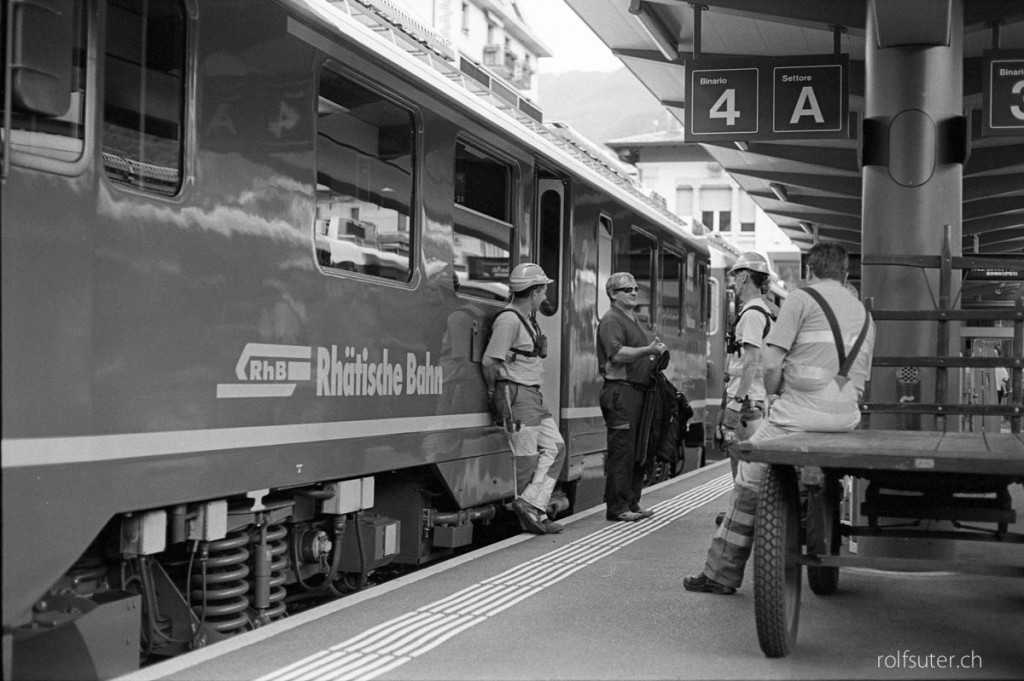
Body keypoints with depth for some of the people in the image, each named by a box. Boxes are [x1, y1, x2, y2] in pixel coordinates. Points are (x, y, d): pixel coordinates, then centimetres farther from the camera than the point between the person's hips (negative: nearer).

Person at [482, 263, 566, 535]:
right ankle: (532, 516, 5)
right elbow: (489, 361, -19)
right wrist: (495, 394, -9)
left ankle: (530, 503, 2)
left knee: (554, 446, 6)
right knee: (526, 457, -3)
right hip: (516, 395, -10)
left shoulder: (528, 319, 16)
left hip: (533, 395, 10)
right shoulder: (509, 320, -16)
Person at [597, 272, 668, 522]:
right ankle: (617, 507, -7)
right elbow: (617, 353, -21)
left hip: (637, 389, 10)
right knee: (622, 450, -10)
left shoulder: (632, 320, 24)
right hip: (620, 390, -10)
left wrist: (654, 357, 15)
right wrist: (648, 350, -25)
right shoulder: (611, 320, -7)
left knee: (638, 450, 11)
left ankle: (631, 503, 17)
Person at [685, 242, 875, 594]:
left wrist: (775, 391, 9)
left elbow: (771, 359, -7)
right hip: (845, 418, 6)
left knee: (750, 483, 1)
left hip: (799, 413, -6)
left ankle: (722, 573, 4)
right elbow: (860, 377, 21)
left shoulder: (801, 298, 1)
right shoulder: (864, 314, 21)